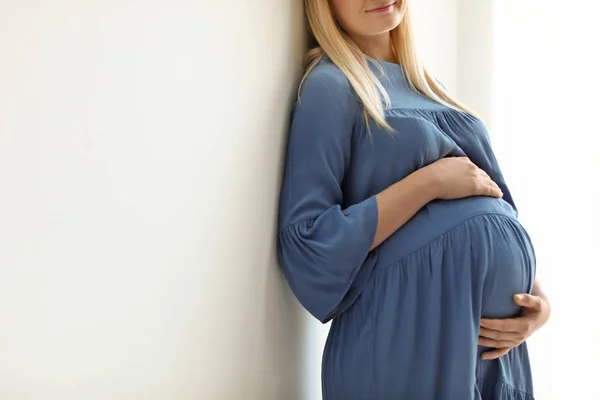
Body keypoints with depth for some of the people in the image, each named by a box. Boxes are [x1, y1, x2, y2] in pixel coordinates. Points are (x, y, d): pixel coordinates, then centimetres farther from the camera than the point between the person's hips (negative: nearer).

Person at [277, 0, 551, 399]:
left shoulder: (426, 84, 13)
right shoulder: (331, 85, -8)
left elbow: (497, 202, 14)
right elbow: (307, 245, -15)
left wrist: (537, 293, -2)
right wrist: (430, 182, -17)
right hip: (408, 343, -7)